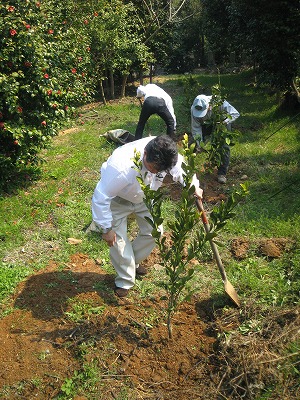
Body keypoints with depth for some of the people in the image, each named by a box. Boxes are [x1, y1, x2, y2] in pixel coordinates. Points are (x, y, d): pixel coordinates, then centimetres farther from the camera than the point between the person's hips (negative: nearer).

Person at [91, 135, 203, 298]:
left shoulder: (165, 154, -31)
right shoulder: (122, 167, -46)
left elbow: (180, 168, -6)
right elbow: (101, 197, -34)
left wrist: (194, 187, -22)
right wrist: (106, 228, -25)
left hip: (144, 197, 5)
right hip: (117, 199, -5)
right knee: (118, 239, -8)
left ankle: (133, 262, 33)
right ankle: (124, 281, 15)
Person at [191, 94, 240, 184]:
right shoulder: (194, 109, -31)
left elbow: (236, 114, -26)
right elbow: (196, 128, -21)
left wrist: (225, 122, -41)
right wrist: (200, 144, -28)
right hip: (207, 125, 3)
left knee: (224, 147, -13)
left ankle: (222, 173, -7)